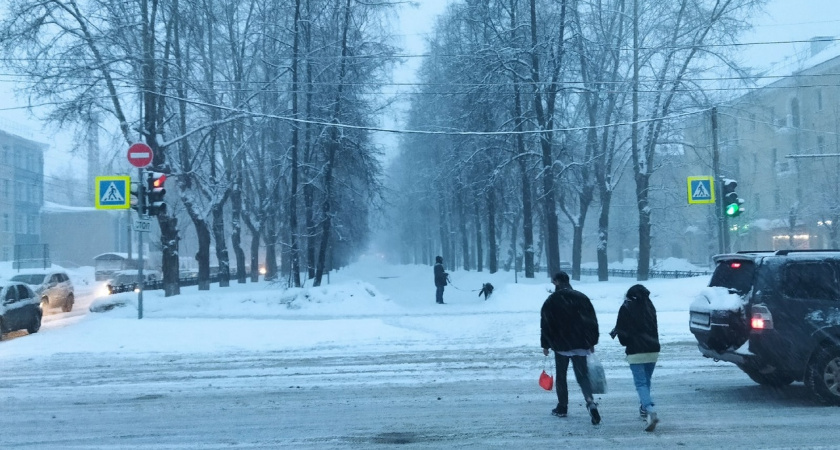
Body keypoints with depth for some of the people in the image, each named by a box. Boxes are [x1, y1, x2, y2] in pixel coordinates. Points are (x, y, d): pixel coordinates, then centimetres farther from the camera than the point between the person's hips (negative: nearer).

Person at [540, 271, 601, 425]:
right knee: (582, 375, 3)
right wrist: (592, 342, 14)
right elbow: (592, 321, 7)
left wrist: (545, 345, 5)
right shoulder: (582, 298, 6)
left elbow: (545, 324, -4)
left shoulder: (551, 301, -5)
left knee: (561, 377, 12)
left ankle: (562, 408, 17)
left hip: (561, 345, -2)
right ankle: (590, 402, -20)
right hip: (580, 345, 3)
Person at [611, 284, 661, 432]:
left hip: (636, 351, -5)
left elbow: (621, 330, -2)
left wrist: (625, 342, 16)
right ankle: (644, 408, 29)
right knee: (646, 381, 20)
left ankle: (650, 411, -26)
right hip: (653, 350, 5)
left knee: (641, 383, -9)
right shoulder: (649, 306, 12)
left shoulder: (626, 308, -4)